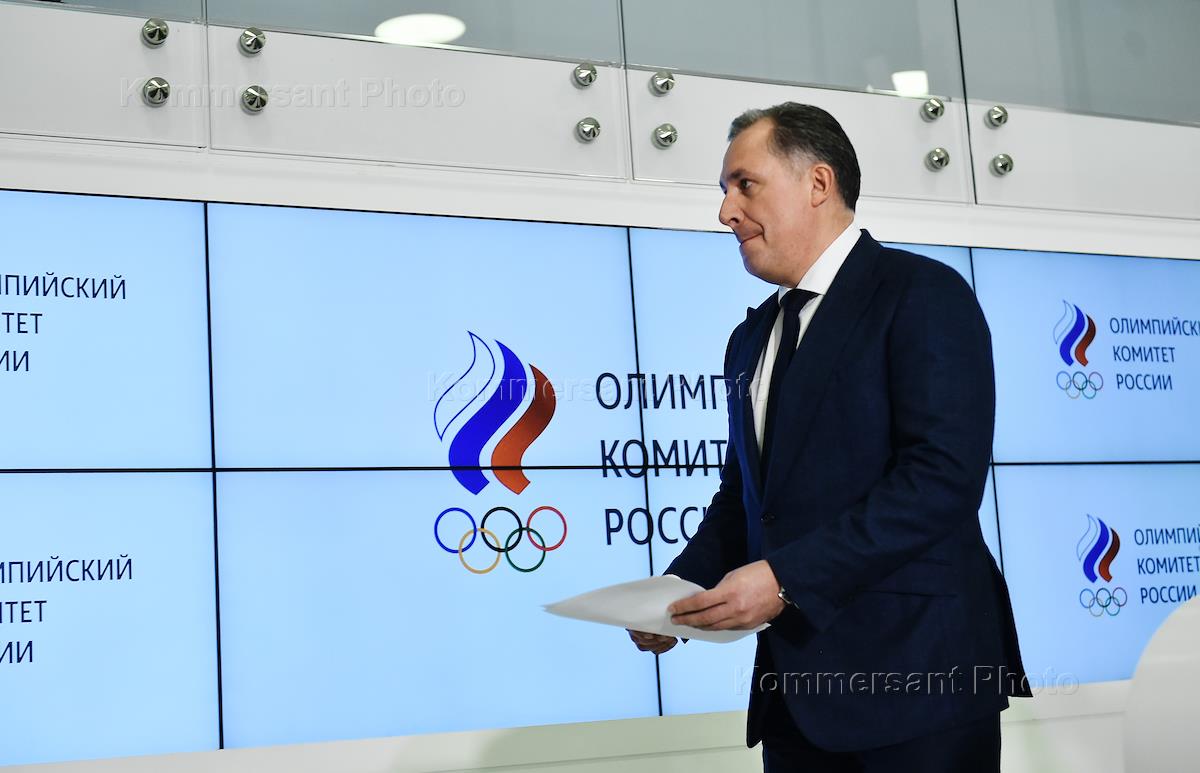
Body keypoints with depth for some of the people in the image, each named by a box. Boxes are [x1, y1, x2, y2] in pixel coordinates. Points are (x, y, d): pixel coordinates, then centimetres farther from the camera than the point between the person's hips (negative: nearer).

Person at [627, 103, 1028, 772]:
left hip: (916, 672, -7)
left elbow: (943, 476, -19)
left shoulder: (924, 294, -8)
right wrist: (678, 592, 1)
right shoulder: (752, 339, 17)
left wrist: (787, 577, -22)